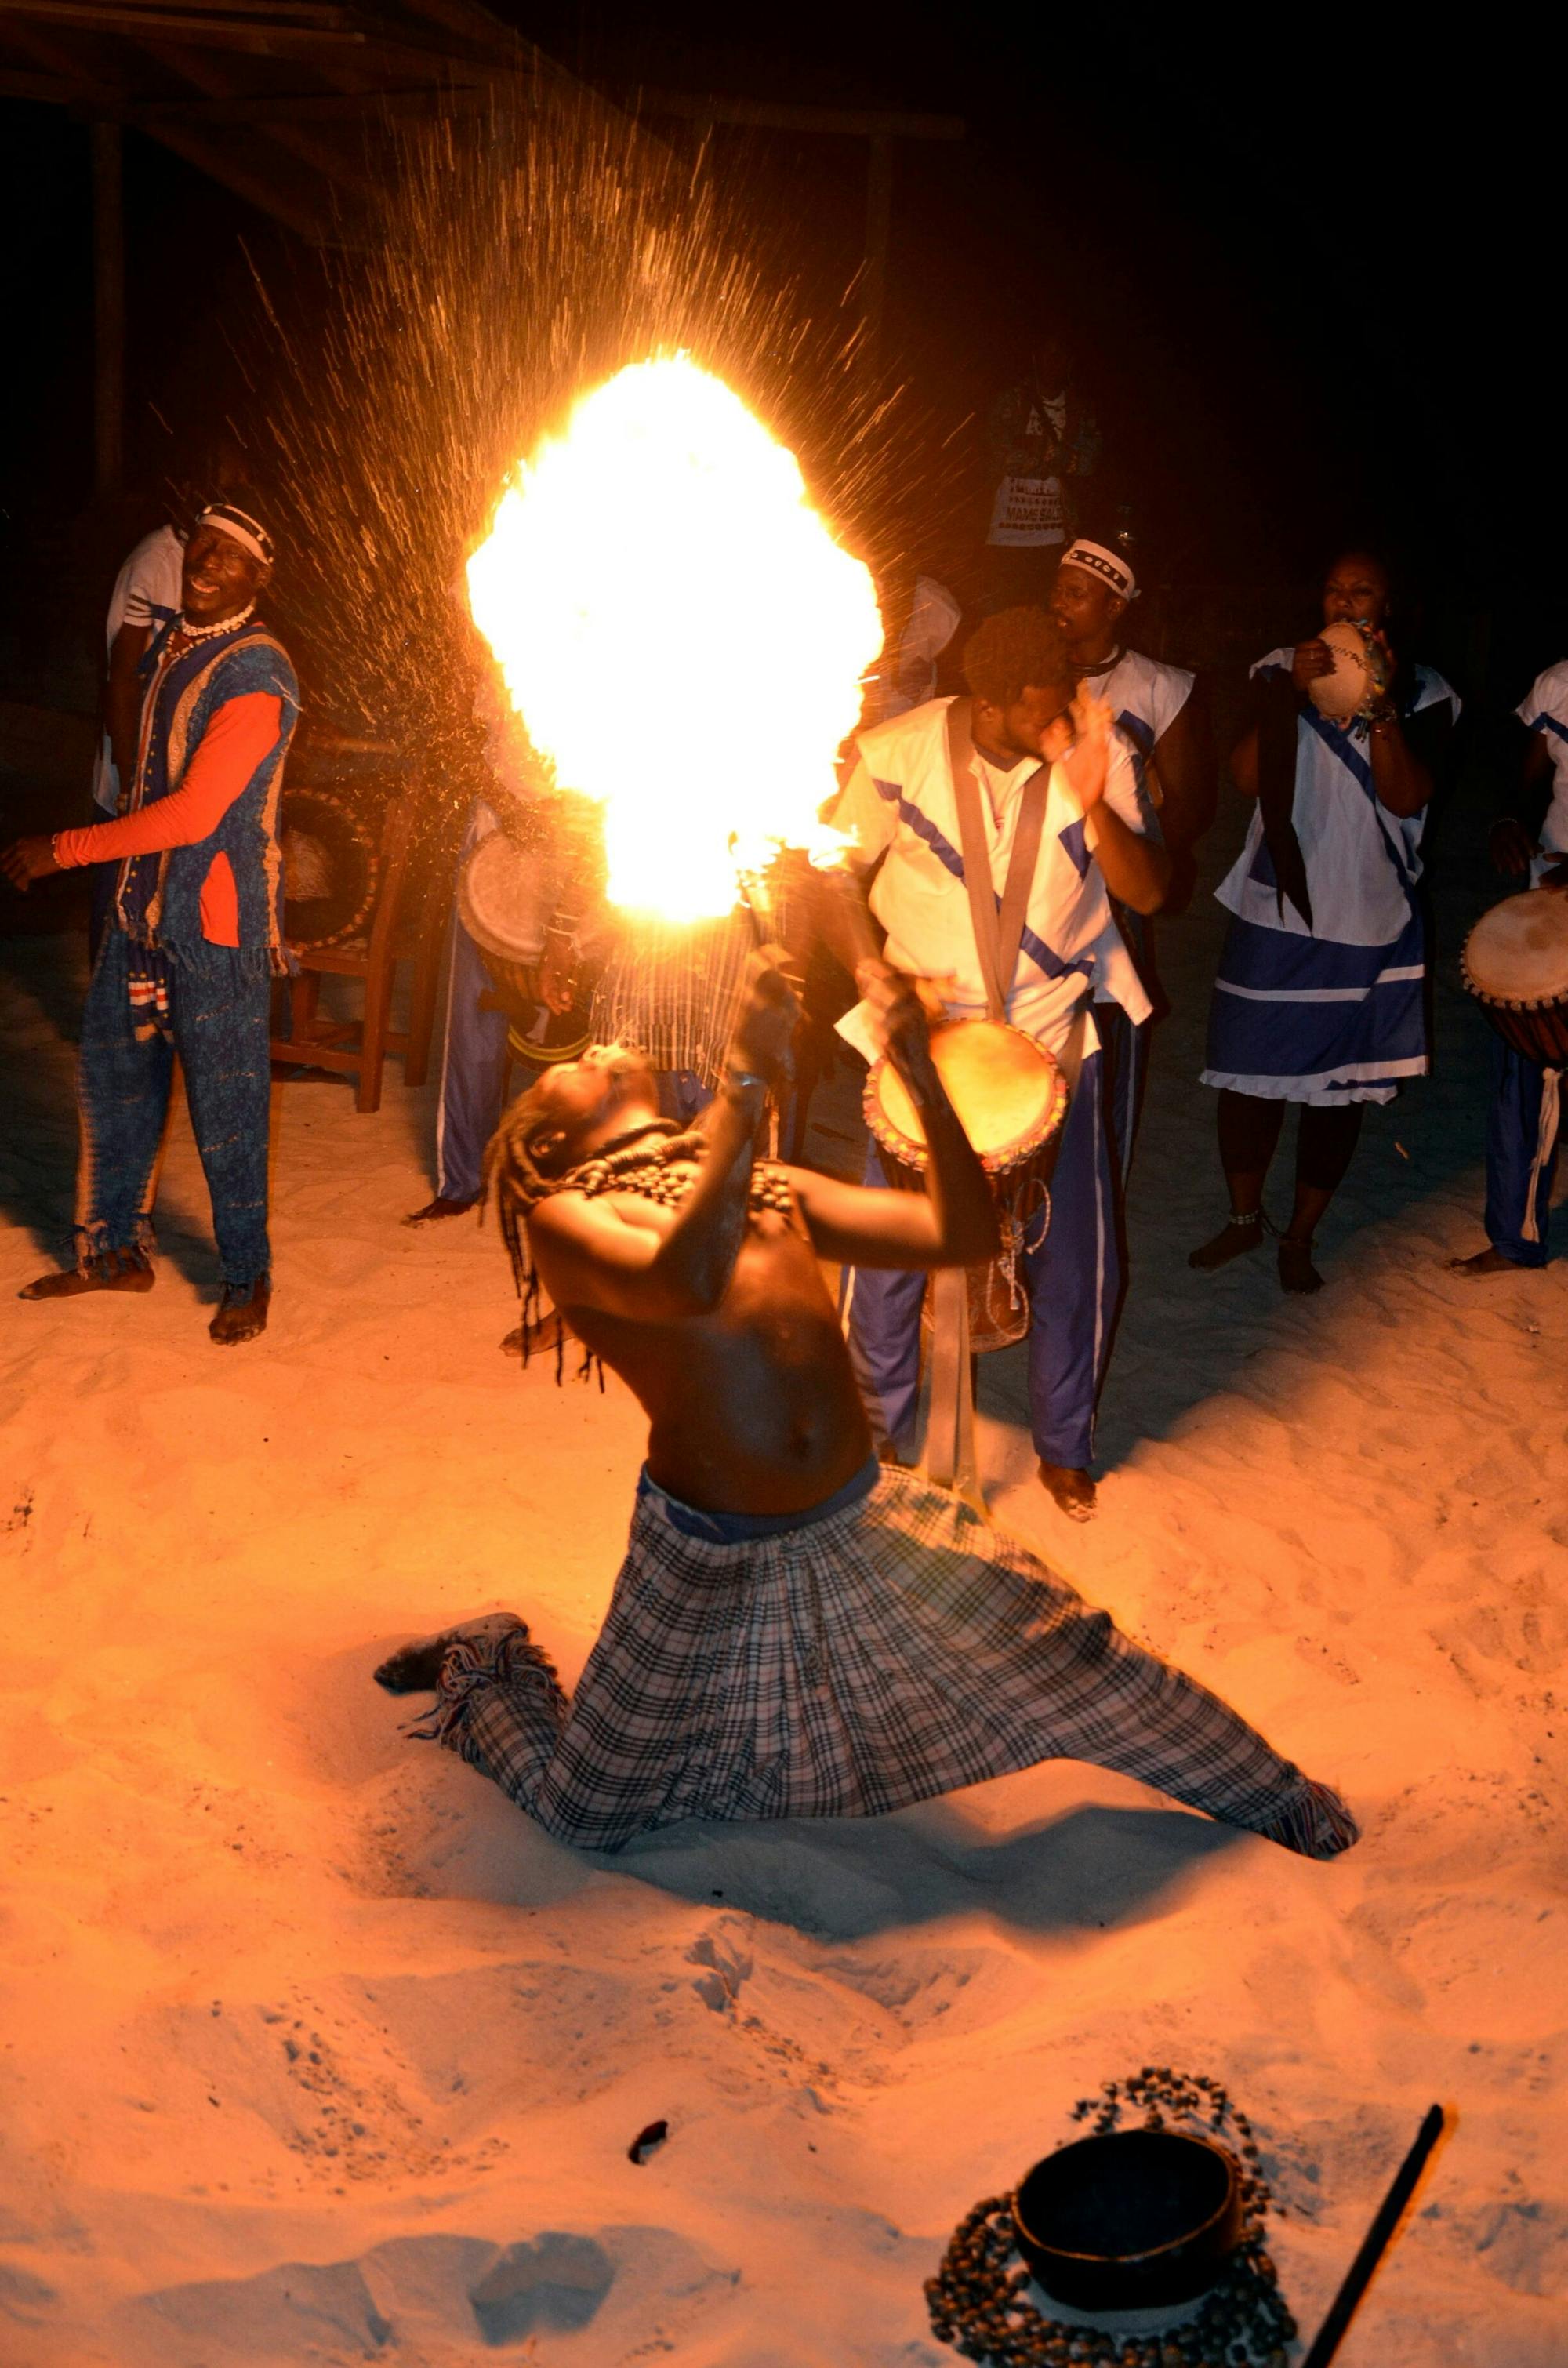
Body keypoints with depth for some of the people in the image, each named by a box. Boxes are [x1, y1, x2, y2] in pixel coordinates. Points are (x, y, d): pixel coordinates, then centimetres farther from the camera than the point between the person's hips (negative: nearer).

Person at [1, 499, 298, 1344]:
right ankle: (116, 1250, 30)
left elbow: (192, 815, -23)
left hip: (217, 924, -8)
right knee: (111, 1078, 15)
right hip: (143, 904, 8)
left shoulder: (254, 677, -18)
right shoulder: (170, 643, 9)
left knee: (224, 1105, 1)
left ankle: (247, 1276, 16)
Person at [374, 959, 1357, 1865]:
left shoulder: (768, 1185, 13)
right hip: (712, 1556, -4)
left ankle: (1269, 1793, 33)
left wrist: (923, 1076, -9)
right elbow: (686, 1280, -27)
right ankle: (482, 1669, 40)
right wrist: (749, 1078, -28)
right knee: (589, 1814, 10)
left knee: (1073, 1666, 7)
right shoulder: (560, 1218, -5)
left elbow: (960, 1232, 6)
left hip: (862, 1516, 4)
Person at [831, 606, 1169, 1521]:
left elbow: (1149, 893, -14)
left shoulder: (1100, 752, -10)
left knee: (1077, 1253, 5)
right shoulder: (900, 752, -14)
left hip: (1054, 1036, 1)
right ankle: (882, 1439, 27)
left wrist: (1093, 803, -29)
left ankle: (1065, 1445, 29)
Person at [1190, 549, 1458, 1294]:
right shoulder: (1281, 672, 0)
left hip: (1368, 924, 0)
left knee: (1340, 1084, 7)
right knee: (1252, 1072, 6)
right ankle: (1244, 1217, 28)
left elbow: (1406, 796, -14)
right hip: (1276, 911, 0)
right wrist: (1291, 693, -23)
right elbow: (1248, 777, -11)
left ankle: (1301, 1236, 23)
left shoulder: (1423, 694, 0)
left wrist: (1381, 704, -25)